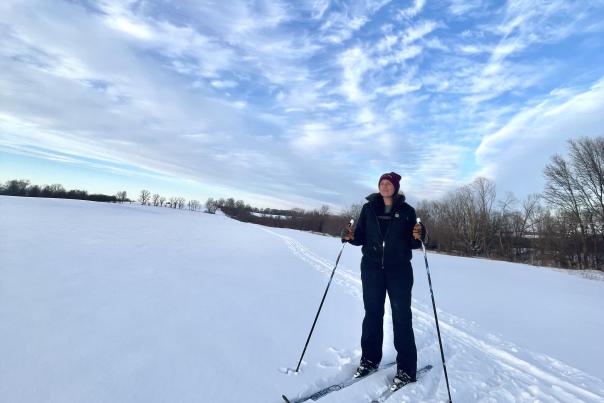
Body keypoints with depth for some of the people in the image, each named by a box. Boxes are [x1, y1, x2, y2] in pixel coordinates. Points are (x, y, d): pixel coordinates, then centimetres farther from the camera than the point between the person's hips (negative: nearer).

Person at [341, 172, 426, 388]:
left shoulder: (407, 210, 0)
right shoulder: (368, 208, 4)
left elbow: (412, 243, 1)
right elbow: (362, 237, 6)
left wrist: (418, 236, -20)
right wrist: (351, 237, -15)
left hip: (399, 269, -1)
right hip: (371, 267, 2)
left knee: (401, 316, 4)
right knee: (372, 313, 9)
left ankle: (406, 368, 19)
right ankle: (370, 359, 25)